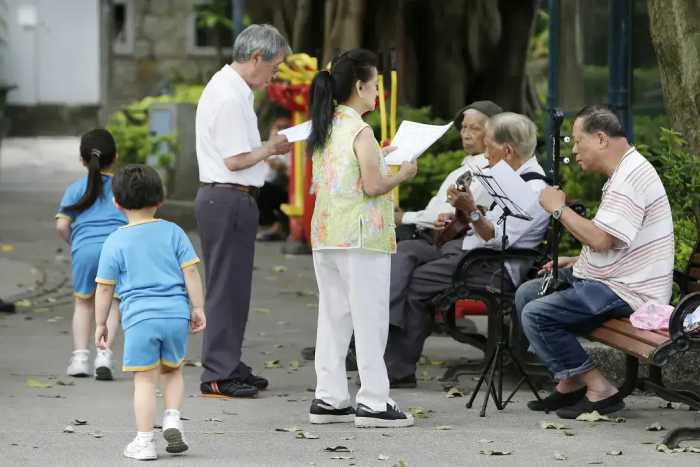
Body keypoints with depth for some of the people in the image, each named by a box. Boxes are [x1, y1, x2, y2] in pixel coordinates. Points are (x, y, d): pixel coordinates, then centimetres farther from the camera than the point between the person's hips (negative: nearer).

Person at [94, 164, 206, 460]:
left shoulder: (115, 243, 1)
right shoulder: (173, 232, 5)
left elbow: (104, 288, 3)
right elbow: (191, 273, 3)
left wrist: (101, 324, 12)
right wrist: (198, 308, 10)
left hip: (139, 317, -2)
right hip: (176, 314, 2)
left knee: (144, 380, 1)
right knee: (172, 371, 22)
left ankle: (144, 441, 2)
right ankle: (172, 419, 4)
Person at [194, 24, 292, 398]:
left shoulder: (227, 88, 15)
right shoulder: (230, 97, -18)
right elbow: (235, 160, -20)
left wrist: (267, 149, 9)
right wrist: (270, 148, -6)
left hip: (222, 198, 11)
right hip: (229, 199, -11)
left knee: (231, 288, 16)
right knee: (227, 288, -6)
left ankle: (228, 367, 24)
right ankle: (217, 375, -3)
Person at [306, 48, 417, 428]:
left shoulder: (323, 128, 11)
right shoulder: (360, 130, -13)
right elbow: (372, 185, -17)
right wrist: (402, 174, -1)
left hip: (325, 235, 8)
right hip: (361, 236, -8)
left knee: (332, 315, 11)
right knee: (369, 319, -3)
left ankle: (328, 398, 13)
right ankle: (373, 402, -2)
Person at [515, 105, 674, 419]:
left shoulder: (631, 178, -19)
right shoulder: (621, 174, 17)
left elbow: (601, 239, -28)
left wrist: (559, 208, -15)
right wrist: (576, 262, 14)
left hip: (629, 292, -11)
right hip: (610, 279, 11)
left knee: (536, 314, -19)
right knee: (526, 293, 15)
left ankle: (598, 390, -14)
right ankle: (569, 383, 12)